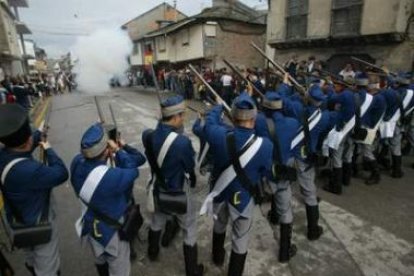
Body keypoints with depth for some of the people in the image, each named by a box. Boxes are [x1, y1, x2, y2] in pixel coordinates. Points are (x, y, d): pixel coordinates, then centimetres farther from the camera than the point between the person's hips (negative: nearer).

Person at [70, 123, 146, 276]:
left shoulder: (77, 162, -20)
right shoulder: (110, 177, -41)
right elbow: (133, 171, -20)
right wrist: (118, 151, -15)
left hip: (90, 225, 7)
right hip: (111, 231, -7)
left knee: (100, 260, 37)